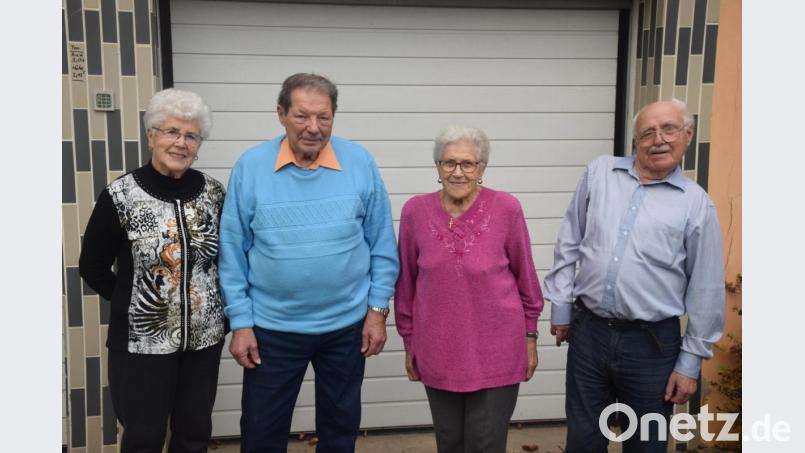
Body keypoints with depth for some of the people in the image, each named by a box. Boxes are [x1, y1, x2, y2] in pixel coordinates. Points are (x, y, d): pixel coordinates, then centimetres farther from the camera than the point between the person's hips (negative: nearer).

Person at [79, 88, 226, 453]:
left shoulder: (213, 193, -1)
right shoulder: (120, 196, -10)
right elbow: (92, 266, -1)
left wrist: (217, 305, 3)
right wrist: (129, 301, -2)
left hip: (204, 338, 3)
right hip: (141, 341, -3)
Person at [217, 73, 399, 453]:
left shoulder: (360, 164, -7)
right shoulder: (250, 167, -8)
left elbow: (382, 244, -1)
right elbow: (233, 252, -4)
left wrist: (377, 309, -2)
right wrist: (240, 322, -5)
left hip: (347, 325, 1)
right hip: (272, 328, 0)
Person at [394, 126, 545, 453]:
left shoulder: (506, 209, -11)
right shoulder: (415, 211, -6)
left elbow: (525, 276, 0)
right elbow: (406, 282, 4)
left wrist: (530, 335, 5)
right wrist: (409, 342, 9)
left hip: (497, 352, -2)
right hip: (438, 353, 2)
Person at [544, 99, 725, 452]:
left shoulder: (697, 204, -2)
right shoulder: (599, 173, 3)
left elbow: (706, 291, 0)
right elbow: (568, 245, 7)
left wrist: (690, 362, 1)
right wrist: (560, 305, 6)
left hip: (652, 344, -1)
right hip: (587, 332, 2)